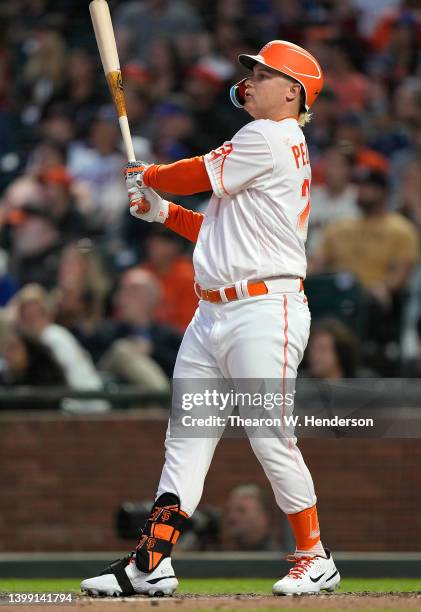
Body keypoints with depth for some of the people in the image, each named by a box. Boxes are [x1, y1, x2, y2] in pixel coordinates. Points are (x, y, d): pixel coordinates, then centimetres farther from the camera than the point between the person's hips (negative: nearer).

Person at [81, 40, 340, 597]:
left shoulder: (269, 139, -9)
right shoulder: (274, 147, 22)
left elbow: (198, 175, -6)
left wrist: (146, 176, 13)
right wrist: (163, 212, 17)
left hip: (265, 311, -10)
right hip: (213, 314, 11)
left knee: (271, 439, -9)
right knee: (186, 436, 5)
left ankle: (315, 558, 3)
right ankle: (152, 565, 3)